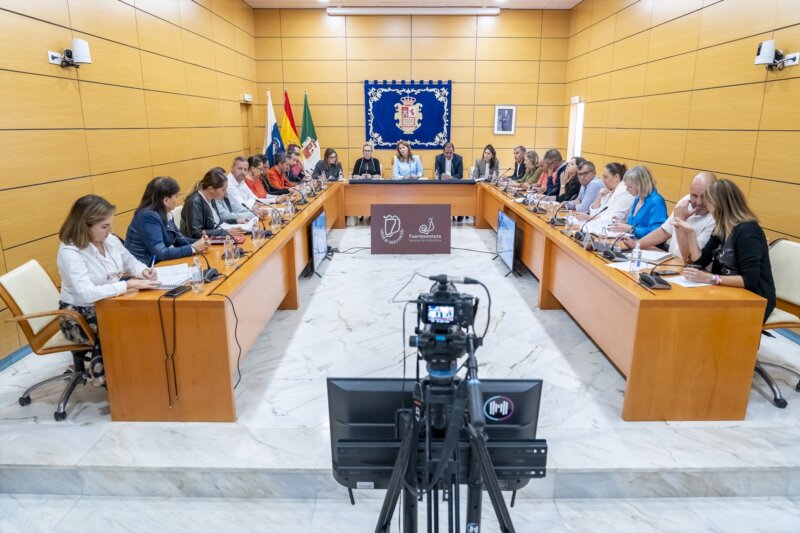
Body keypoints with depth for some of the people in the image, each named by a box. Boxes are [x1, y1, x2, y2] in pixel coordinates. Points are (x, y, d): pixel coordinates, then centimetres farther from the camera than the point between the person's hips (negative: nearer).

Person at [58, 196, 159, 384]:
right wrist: (129, 284, -36)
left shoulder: (111, 240, -3)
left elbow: (130, 262, 15)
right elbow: (86, 294, -35)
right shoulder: (70, 252, -24)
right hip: (79, 316, -7)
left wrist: (143, 270, -9)